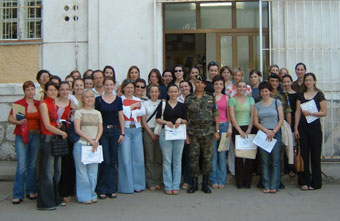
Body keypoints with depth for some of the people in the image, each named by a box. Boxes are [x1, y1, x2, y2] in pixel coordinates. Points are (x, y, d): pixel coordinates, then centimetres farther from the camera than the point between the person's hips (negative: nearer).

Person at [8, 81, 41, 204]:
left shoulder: (39, 104, 7)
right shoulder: (18, 104, -4)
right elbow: (10, 119, -2)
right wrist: (19, 122, -20)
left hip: (35, 136, 4)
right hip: (21, 136, -4)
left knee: (33, 165, 10)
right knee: (22, 166, -9)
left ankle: (31, 191, 22)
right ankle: (18, 195, 0)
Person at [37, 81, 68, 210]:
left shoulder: (55, 104, 14)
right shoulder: (44, 104, -8)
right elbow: (47, 125, -13)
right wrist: (62, 133, -7)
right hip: (48, 139, -8)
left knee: (57, 171, 12)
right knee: (48, 171, -3)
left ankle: (55, 199, 22)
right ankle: (45, 202, 5)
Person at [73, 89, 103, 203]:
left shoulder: (97, 113, 15)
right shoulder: (79, 112, 2)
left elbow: (100, 129, 10)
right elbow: (77, 129, -8)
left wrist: (96, 140, -8)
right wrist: (90, 140, -14)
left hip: (95, 145, 4)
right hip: (81, 144, -4)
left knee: (93, 171, 6)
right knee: (82, 170, 0)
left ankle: (92, 195, 17)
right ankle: (84, 196, 9)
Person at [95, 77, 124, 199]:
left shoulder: (118, 99, 7)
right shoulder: (98, 99, 1)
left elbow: (121, 117, 8)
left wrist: (122, 133, 2)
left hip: (115, 131, 2)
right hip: (103, 131, -2)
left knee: (113, 161, 5)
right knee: (105, 161, -7)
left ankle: (111, 189, 14)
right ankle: (102, 189, 6)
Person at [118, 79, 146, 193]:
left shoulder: (138, 100, 15)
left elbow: (143, 112, 0)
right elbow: (122, 111, -13)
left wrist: (130, 112, -8)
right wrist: (134, 106, -3)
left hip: (136, 129, 4)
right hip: (125, 129, -4)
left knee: (138, 157, 4)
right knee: (125, 158, -4)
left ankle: (137, 184, 14)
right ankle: (126, 186, 5)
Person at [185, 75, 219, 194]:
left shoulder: (211, 98, 6)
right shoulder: (188, 99, 4)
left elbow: (215, 115, 7)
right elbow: (186, 117, 4)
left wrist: (217, 130, 1)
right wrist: (186, 133, 0)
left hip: (208, 132, 0)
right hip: (193, 132, 0)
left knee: (207, 157, 4)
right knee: (193, 157, 1)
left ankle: (205, 184, 15)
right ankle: (194, 183, 13)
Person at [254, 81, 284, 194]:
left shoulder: (277, 102, 5)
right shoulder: (257, 105, 10)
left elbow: (281, 119, 1)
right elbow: (256, 122, 5)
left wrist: (273, 132, -10)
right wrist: (266, 131, -9)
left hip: (275, 133, -2)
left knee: (275, 161, -2)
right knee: (264, 161, 3)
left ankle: (274, 186, 3)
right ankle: (266, 185, 8)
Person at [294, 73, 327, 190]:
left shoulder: (319, 94, 0)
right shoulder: (301, 95, 11)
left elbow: (324, 112, -4)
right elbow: (298, 112, 7)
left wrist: (310, 113, -16)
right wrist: (296, 128, 1)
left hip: (315, 127, -3)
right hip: (302, 127, 3)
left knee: (315, 155, 1)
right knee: (304, 154, 4)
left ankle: (315, 183, 10)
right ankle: (304, 182, 12)